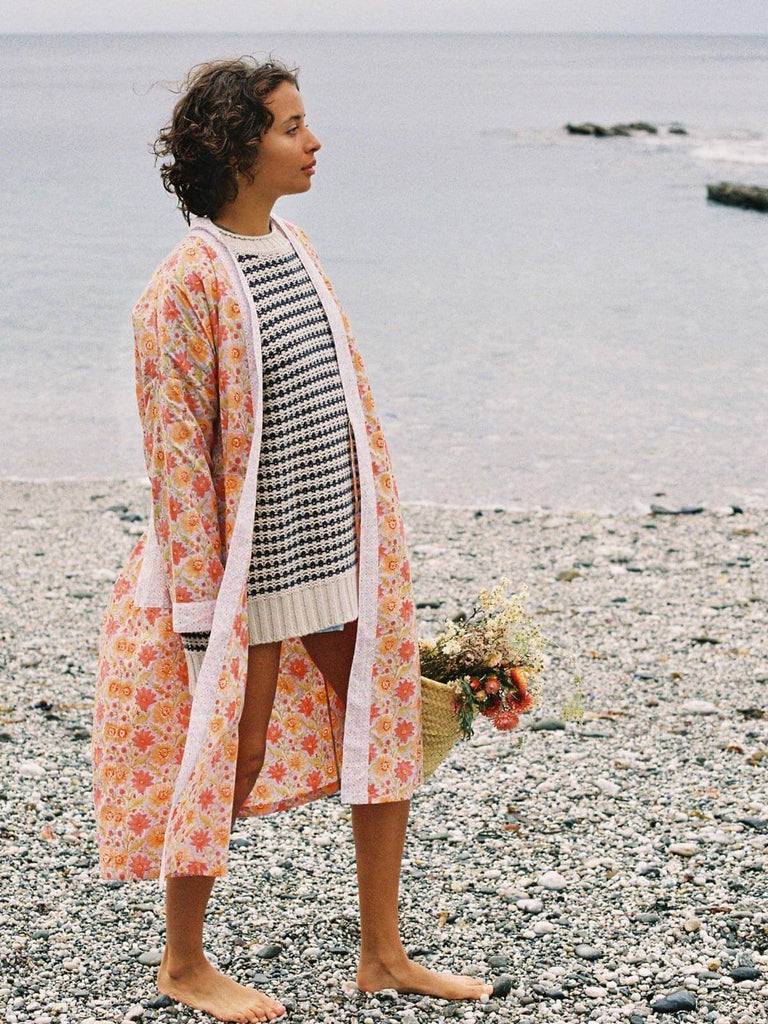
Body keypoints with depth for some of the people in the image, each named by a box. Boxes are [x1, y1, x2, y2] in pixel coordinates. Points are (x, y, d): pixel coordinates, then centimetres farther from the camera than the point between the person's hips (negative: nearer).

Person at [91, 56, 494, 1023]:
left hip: (342, 549, 8)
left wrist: (375, 537, 17)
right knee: (230, 759, 4)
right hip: (251, 569, -8)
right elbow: (176, 449, -16)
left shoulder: (295, 248, 8)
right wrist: (201, 595, -16)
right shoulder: (187, 284, -16)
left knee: (385, 731, 11)